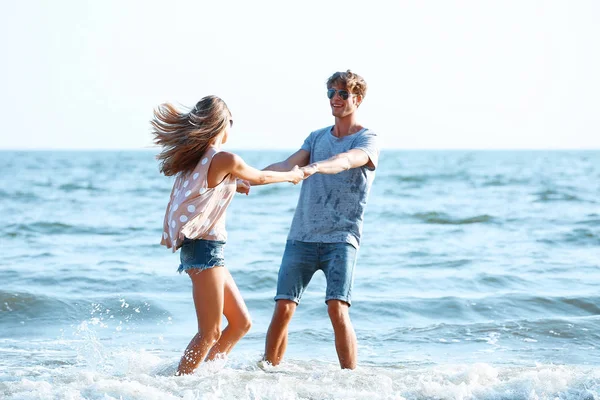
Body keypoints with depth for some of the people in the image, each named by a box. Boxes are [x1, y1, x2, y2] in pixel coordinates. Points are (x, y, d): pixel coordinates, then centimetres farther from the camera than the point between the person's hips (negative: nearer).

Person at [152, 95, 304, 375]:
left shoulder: (191, 157, 9)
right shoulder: (226, 160, -14)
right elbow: (260, 177, 3)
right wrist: (291, 175, 22)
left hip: (193, 245, 9)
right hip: (205, 247, -9)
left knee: (241, 323, 13)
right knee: (210, 333, -5)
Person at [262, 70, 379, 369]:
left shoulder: (367, 141, 0)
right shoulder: (317, 137, 17)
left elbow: (345, 160, -22)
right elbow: (286, 165, 5)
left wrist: (312, 167, -42)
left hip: (341, 239, -4)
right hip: (302, 236, 4)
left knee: (337, 308, -18)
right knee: (283, 307, -4)